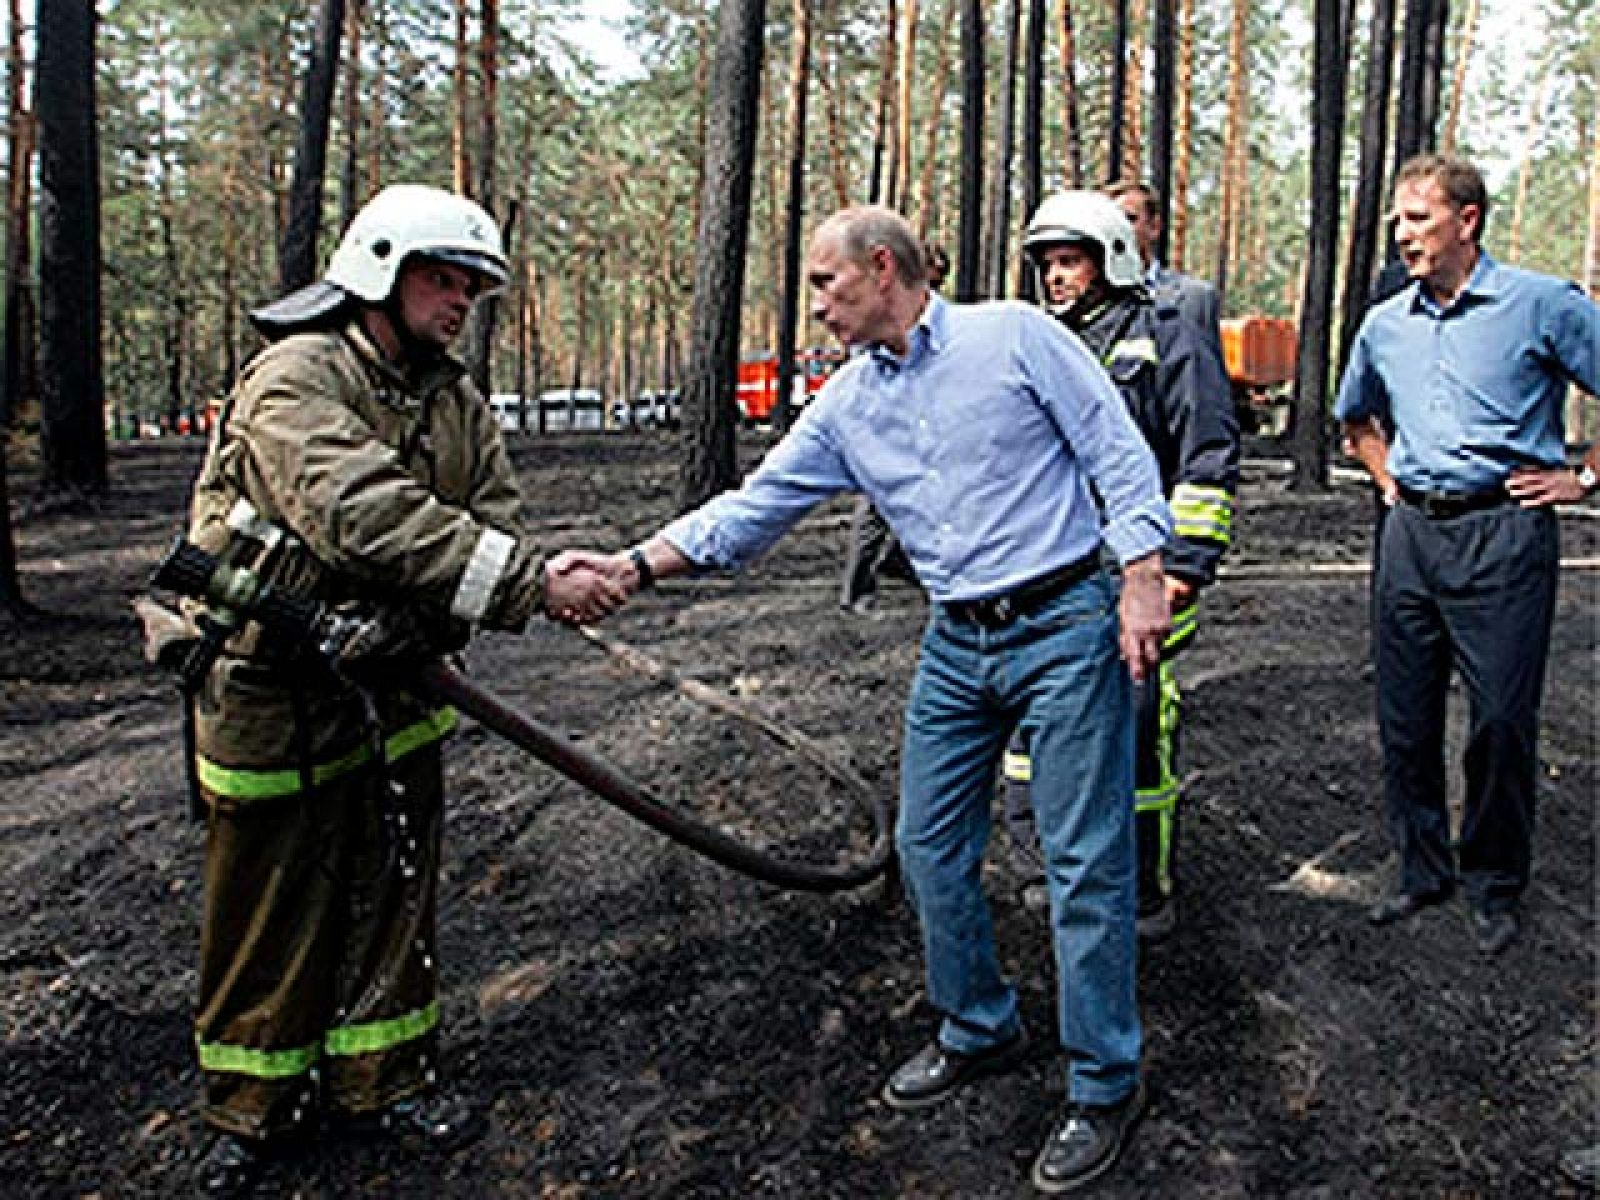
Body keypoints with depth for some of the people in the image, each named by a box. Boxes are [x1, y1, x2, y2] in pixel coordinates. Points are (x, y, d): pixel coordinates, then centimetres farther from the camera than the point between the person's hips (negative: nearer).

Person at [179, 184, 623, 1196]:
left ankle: (383, 1081, 34)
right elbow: (367, 517, -33)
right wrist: (533, 584, -36)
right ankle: (253, 1109, 31)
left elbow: (497, 526, -3)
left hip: (395, 686, 6)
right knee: (270, 911, 10)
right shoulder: (295, 379, -18)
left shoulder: (459, 403, 6)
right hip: (275, 694, -6)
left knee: (393, 895, 15)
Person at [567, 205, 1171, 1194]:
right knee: (931, 850, 10)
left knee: (1086, 861, -1)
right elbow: (754, 509, 5)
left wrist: (1143, 576, -13)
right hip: (956, 648, 6)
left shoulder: (1016, 336, -5)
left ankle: (1106, 1085, 14)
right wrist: (634, 566, -5)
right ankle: (979, 1031, 32)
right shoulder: (846, 406, 9)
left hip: (1067, 625, -6)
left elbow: (1118, 452, -5)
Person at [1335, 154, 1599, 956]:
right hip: (1411, 534, 5)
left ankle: (1495, 888, 18)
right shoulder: (1385, 324, 12)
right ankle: (1423, 869, 25)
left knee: (1502, 722, 0)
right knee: (1405, 717, 9)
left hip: (1504, 534, -5)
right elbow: (1356, 417, 30)